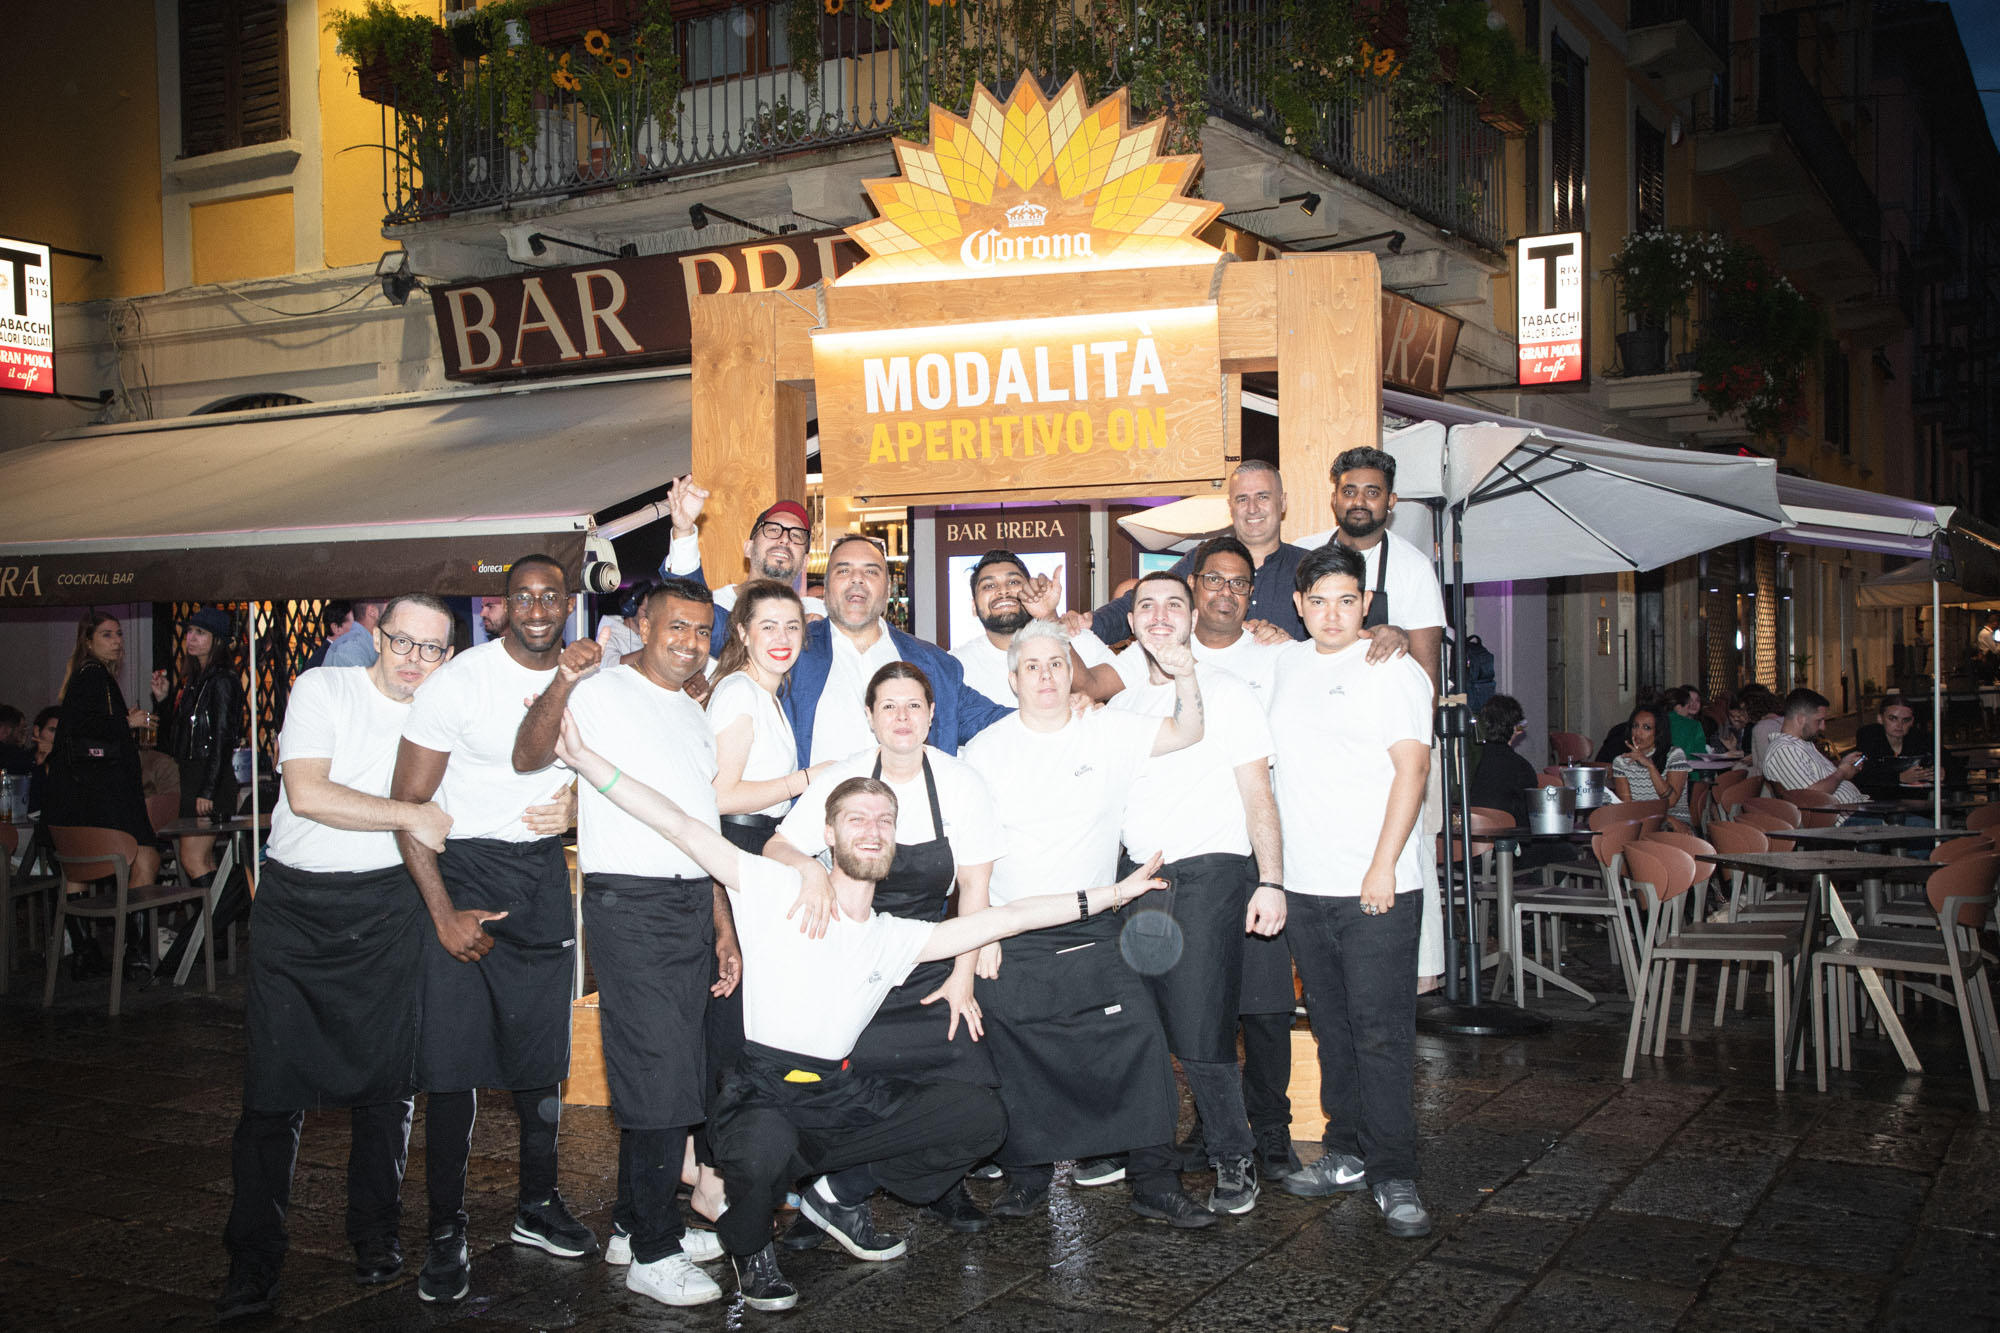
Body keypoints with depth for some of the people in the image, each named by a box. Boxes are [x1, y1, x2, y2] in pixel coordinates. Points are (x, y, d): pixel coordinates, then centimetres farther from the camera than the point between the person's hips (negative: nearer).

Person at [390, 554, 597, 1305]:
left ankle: (538, 1206, 26)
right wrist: (443, 913, -16)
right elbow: (408, 800, -12)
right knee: (454, 1060, -4)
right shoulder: (461, 680, -11)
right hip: (462, 869, -4)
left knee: (541, 1051, 10)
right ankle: (447, 1234, 7)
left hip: (544, 872, 5)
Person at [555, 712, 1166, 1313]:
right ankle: (750, 1246, -1)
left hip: (843, 1095, 5)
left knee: (983, 1113, -6)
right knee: (766, 1150, -40)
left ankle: (835, 1192, 10)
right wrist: (585, 760, -18)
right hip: (762, 1093, -5)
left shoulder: (894, 939, 11)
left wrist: (1112, 894, 9)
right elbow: (683, 827, -10)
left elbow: (1009, 917, 11)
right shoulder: (778, 891, -3)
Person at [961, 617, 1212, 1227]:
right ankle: (1027, 1177, 20)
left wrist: (1185, 678, -28)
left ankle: (1155, 1182, 2)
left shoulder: (1108, 731, 2)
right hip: (1010, 937, 0)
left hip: (1094, 930, 0)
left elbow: (1186, 734, -8)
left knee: (1137, 1040, -9)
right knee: (1017, 1061, 2)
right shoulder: (987, 749, 1)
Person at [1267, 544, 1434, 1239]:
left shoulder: (1393, 669, -3)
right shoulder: (1284, 664, 13)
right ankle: (1347, 1156, 23)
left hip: (1376, 889, -6)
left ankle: (1395, 1178, 1)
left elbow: (1412, 769, -11)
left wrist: (1383, 867, -17)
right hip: (1303, 886, 6)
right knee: (1332, 1029, 12)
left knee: (1381, 1034, -5)